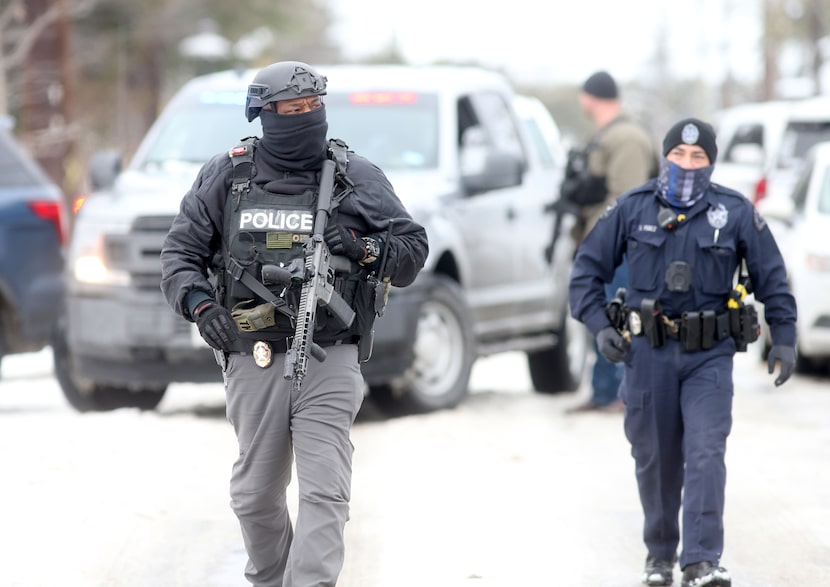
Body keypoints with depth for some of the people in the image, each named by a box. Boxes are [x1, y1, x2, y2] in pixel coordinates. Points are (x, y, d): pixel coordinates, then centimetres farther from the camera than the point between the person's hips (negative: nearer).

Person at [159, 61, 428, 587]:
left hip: (329, 363, -1)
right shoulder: (227, 177, 7)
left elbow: (413, 250, 7)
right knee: (256, 495, 11)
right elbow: (180, 252, 10)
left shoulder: (356, 178, 4)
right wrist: (200, 303, -8)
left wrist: (364, 248, -12)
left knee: (326, 493, -13)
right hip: (254, 362, 2)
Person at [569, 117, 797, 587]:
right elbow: (588, 268, 7)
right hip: (648, 354, 1)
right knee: (655, 460, 9)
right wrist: (599, 325, -5)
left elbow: (773, 279, 9)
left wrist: (784, 339, 4)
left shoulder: (737, 213, 1)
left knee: (706, 455, -14)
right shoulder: (632, 209, 1)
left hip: (710, 357, -1)